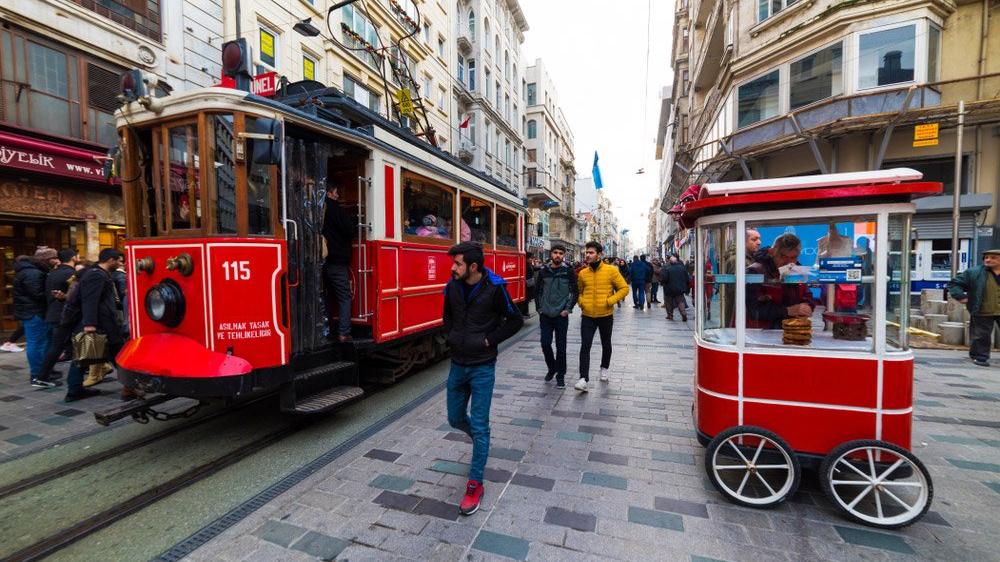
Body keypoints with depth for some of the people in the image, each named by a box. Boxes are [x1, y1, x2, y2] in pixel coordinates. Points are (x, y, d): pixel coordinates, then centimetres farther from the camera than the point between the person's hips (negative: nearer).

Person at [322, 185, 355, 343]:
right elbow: (350, 231, -10)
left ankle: (328, 329, 21)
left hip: (323, 261, 7)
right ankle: (343, 333, -8)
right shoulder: (335, 209, -8)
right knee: (344, 297, -3)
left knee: (329, 296, 16)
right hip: (337, 261, -7)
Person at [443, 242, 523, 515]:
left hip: (482, 367, -5)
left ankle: (475, 485, 17)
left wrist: (489, 340, -13)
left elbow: (515, 321, -7)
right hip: (457, 364, 5)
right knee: (455, 418, 18)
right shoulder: (452, 287, -1)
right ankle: (480, 439, 50)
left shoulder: (494, 288, -15)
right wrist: (451, 335, 1)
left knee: (479, 426, 1)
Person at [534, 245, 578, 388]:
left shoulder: (568, 271, -2)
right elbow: (537, 291, 10)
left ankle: (560, 375, 17)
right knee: (545, 344, 4)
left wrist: (568, 309, -7)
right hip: (545, 315, 2)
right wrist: (539, 309, 4)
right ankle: (552, 368, 28)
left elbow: (575, 292, 0)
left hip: (561, 316, -2)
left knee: (561, 346, 3)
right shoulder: (543, 271, 4)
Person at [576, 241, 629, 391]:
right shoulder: (582, 273, 2)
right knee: (585, 346, -7)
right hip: (587, 316, 1)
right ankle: (583, 379, -8)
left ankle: (604, 369, 42)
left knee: (606, 344, 17)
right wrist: (581, 302, -2)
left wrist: (610, 301, -15)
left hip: (606, 316, -1)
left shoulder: (611, 270, -8)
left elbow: (624, 288, -5)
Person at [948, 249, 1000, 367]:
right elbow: (954, 283, 1)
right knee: (981, 336, 5)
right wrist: (960, 296, -10)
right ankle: (979, 357, 16)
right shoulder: (973, 273, -2)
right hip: (982, 313, -2)